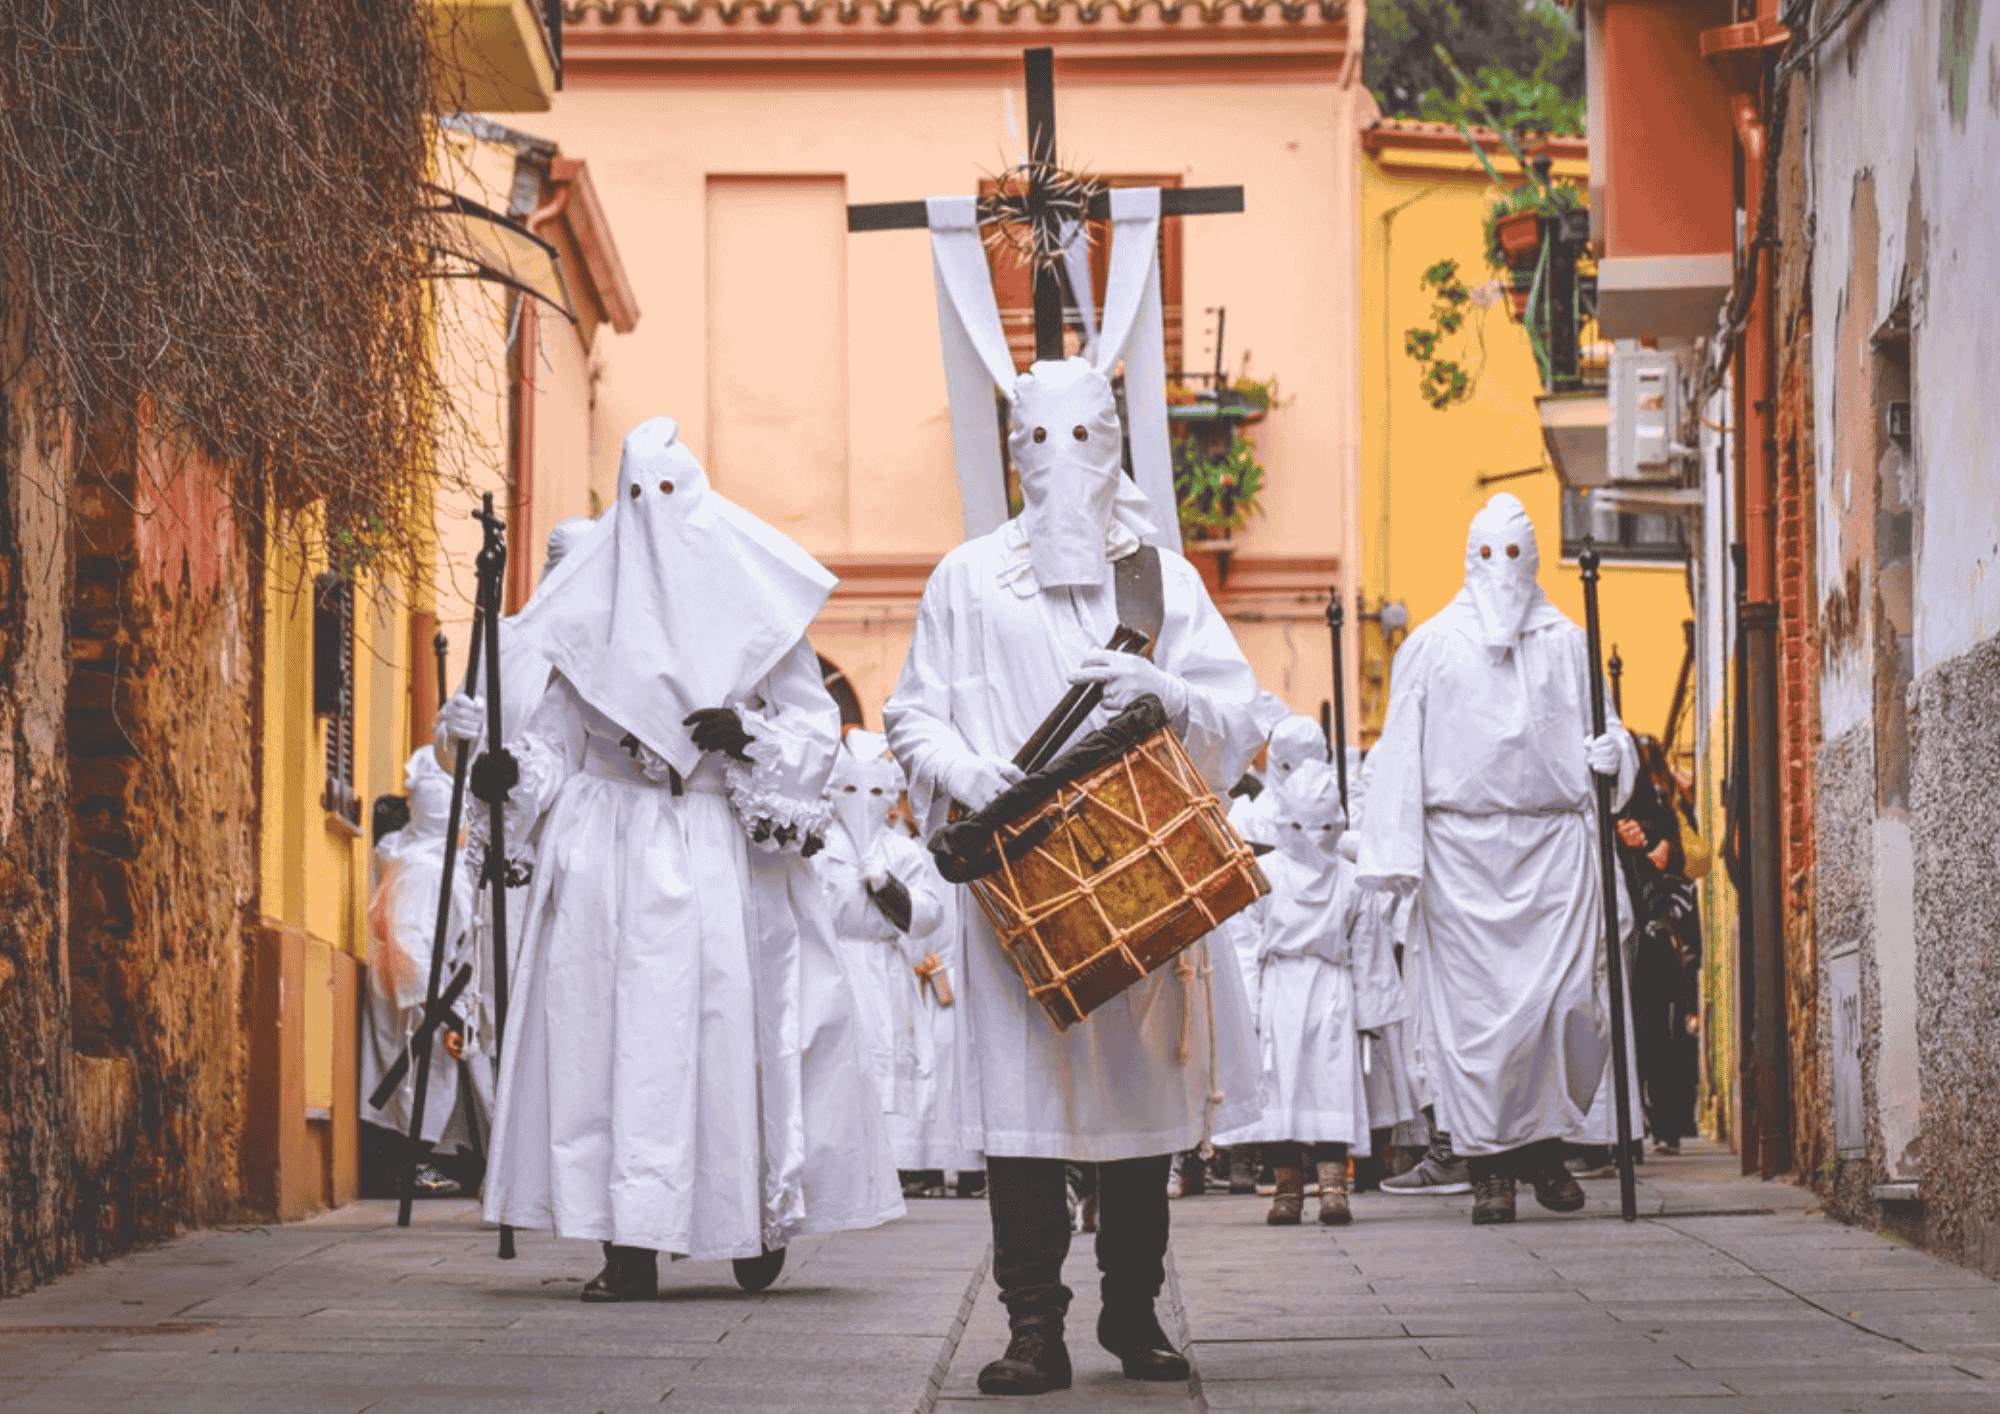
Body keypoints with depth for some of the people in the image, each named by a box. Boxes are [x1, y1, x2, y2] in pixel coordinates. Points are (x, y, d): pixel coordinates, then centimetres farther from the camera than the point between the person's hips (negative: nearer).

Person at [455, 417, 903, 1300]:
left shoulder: (746, 595, 4)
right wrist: (516, 772, -7)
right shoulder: (595, 601, 11)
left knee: (734, 1024, -4)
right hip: (611, 852, 2)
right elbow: (559, 729, 12)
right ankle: (629, 1249, -6)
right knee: (616, 1027, -6)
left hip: (727, 852, -2)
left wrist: (749, 736, -15)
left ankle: (757, 1226, 14)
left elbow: (814, 722, 3)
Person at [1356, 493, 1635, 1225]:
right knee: (1475, 1003, -6)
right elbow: (1402, 751, 6)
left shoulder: (1567, 643, 14)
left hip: (1554, 842, 1)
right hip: (1463, 845, -1)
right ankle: (1490, 1166, 0)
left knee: (1567, 998, -7)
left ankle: (1546, 1143, 11)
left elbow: (1593, 732, 19)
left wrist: (1610, 750, -6)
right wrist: (1397, 851, -3)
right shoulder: (1430, 645, 9)